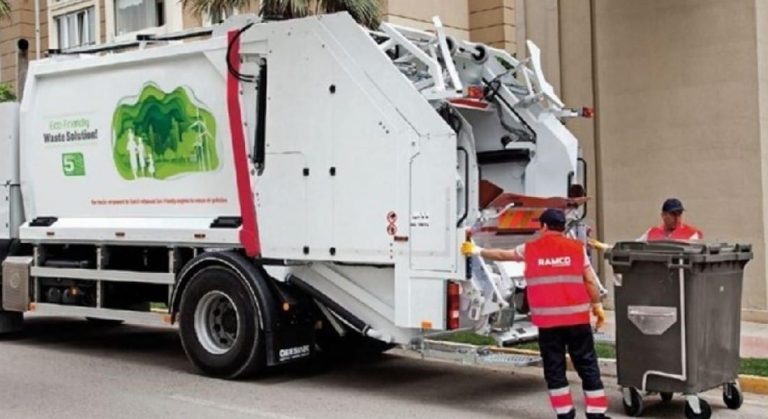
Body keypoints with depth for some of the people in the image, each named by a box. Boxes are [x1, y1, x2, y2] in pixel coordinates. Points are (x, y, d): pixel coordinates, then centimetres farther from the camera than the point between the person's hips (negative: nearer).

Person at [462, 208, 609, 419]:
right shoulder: (577, 247, 4)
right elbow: (590, 280, 2)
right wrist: (597, 306, 13)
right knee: (587, 366, 6)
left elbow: (502, 255, 22)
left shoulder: (530, 249, 7)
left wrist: (478, 251, 38)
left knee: (554, 368, 8)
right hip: (577, 317, 0)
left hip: (547, 320, 0)